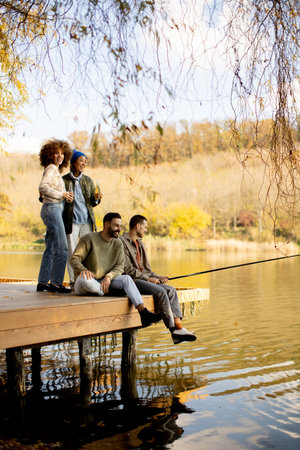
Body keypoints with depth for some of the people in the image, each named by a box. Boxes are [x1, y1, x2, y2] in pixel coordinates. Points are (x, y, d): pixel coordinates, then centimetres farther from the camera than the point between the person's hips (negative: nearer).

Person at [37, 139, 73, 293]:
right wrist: (62, 195, -15)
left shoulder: (56, 170, 21)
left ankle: (43, 282, 12)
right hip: (52, 209, -10)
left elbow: (42, 194, 23)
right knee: (61, 248, -12)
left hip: (55, 210, 10)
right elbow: (42, 187, -20)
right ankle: (56, 282, -10)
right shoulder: (51, 168, -6)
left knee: (51, 249, 10)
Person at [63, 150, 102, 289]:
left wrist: (96, 198, -7)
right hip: (71, 221, -3)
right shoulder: (64, 180, 0)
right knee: (71, 252, -1)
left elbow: (92, 203, 15)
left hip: (87, 221, 4)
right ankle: (73, 281, 6)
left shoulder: (88, 180, 12)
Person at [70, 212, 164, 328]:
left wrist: (109, 276, -20)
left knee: (126, 279, -23)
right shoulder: (89, 239, -6)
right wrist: (83, 270, -33)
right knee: (84, 279, -40)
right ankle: (110, 292, -20)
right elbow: (74, 259, -11)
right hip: (82, 287, -4)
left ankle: (144, 314, -33)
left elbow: (119, 267, 1)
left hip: (104, 282, 4)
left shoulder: (118, 244, 9)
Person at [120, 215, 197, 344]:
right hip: (132, 281, -8)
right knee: (160, 291, -27)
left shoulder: (139, 243, 24)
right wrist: (148, 278, -13)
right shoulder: (122, 242, -5)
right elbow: (127, 269, -13)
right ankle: (173, 330, -23)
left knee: (171, 290, -13)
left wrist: (157, 277, 4)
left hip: (144, 278, 9)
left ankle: (179, 326, -22)